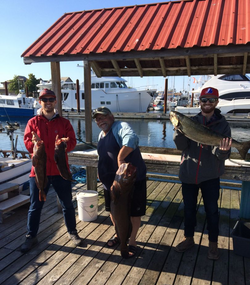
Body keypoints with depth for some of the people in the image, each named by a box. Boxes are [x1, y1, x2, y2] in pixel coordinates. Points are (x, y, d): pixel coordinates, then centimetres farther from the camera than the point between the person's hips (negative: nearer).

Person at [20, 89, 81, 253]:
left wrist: (64, 143, -27)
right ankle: (31, 237, 26)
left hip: (60, 170, 1)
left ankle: (72, 232, 30)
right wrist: (35, 143, -27)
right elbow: (27, 144, -4)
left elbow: (72, 143, -4)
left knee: (67, 204, 11)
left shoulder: (64, 122, 4)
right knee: (35, 206, 9)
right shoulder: (33, 122, 3)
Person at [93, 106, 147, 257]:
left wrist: (120, 157, -46)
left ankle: (132, 241, 25)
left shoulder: (120, 126, -17)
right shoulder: (101, 135, 11)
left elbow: (131, 138, -40)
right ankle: (119, 234, 42)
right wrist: (102, 172, 12)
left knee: (134, 211, 6)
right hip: (111, 180, 8)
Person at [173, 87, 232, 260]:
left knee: (212, 210, 8)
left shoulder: (222, 124, -3)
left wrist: (222, 151, -31)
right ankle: (189, 239, 34)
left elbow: (225, 155, -8)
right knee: (189, 208, 14)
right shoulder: (191, 122, 0)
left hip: (210, 175, -1)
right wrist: (179, 130, -27)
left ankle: (213, 244, 29)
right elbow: (181, 146, -9)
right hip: (188, 173, 2)